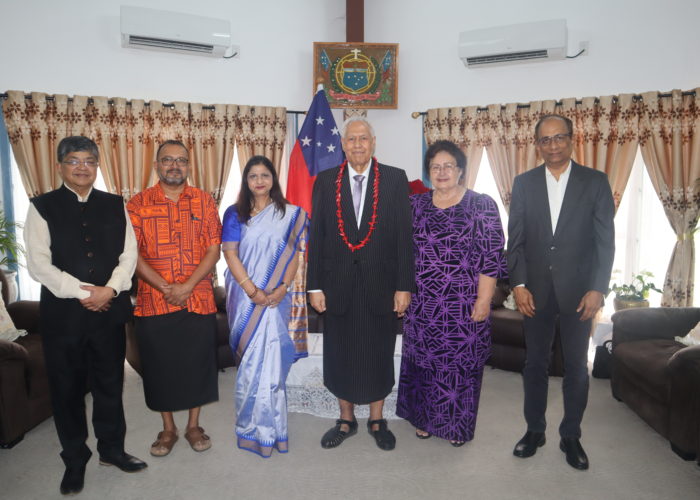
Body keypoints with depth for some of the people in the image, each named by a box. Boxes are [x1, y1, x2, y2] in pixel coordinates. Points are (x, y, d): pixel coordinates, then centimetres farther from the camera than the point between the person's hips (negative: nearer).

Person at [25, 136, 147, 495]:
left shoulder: (114, 205, 7)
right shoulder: (42, 207, -1)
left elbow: (129, 254, 2)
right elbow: (39, 264, -9)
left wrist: (109, 289, -13)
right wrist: (82, 292, -15)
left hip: (110, 308, 2)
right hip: (62, 310, -2)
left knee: (110, 382, 13)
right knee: (67, 388, 10)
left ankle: (112, 448, 31)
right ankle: (75, 460, 28)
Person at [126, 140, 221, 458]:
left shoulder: (204, 201, 4)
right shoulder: (137, 204, 3)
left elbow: (214, 249, -2)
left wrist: (188, 286, -13)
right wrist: (166, 288, -13)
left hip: (199, 299, 0)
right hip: (153, 301, 0)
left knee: (197, 362, 8)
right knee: (159, 365, 10)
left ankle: (194, 425, 28)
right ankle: (167, 428, 30)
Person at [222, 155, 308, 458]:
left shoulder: (290, 214, 6)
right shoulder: (235, 214, 5)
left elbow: (293, 255, 2)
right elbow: (230, 254, -3)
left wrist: (282, 287, -13)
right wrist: (252, 291, -13)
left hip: (276, 297, 0)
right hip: (245, 295, 0)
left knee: (270, 356, 0)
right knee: (252, 357, 4)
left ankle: (263, 427, 16)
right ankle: (255, 425, 18)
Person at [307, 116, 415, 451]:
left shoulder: (395, 179, -1)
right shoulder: (325, 181, 3)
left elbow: (404, 236, -3)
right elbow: (316, 237, 3)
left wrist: (404, 286, -6)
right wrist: (314, 286, -1)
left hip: (380, 285, -1)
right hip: (337, 286, 1)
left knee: (379, 356, 13)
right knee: (340, 356, 13)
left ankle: (377, 421, 33)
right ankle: (346, 420, 33)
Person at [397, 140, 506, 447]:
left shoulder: (482, 205, -4)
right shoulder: (416, 205, 6)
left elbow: (491, 257, -7)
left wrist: (483, 301, -11)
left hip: (463, 305, -3)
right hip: (422, 304, 3)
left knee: (460, 363, 9)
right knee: (422, 361, 12)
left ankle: (457, 425, 30)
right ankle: (424, 418, 34)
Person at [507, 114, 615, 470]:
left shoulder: (595, 182, 0)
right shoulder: (524, 183, 4)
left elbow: (605, 240, -2)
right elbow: (515, 239, 2)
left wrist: (597, 289, -9)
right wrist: (518, 284, -6)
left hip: (578, 291, -1)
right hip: (535, 290, 1)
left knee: (576, 367, 9)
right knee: (535, 363, 11)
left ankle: (571, 435, 26)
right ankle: (534, 430, 27)